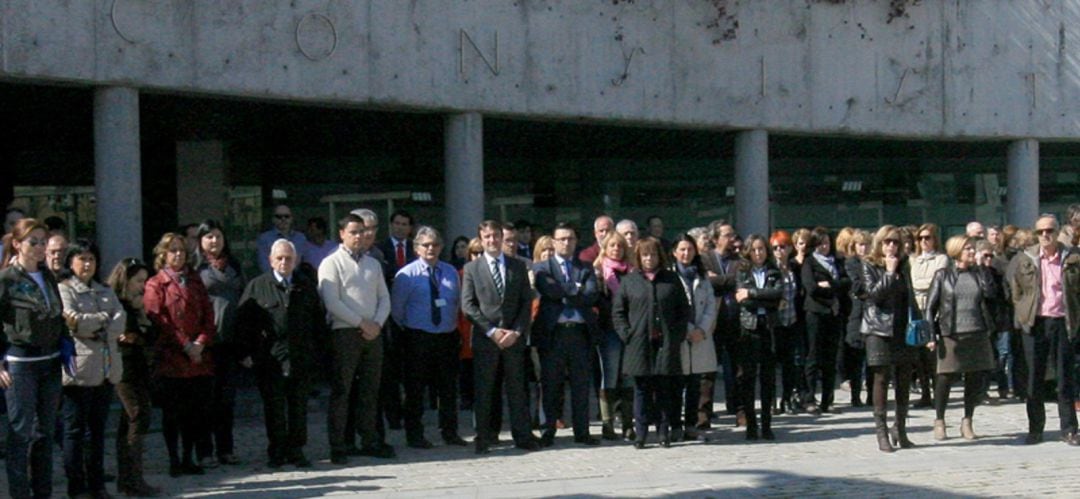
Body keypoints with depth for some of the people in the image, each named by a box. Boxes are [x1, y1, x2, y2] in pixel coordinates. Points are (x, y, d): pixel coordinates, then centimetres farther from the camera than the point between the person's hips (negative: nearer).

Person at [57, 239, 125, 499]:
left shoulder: (106, 292, 20)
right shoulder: (64, 290, -1)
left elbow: (120, 320, 5)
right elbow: (72, 321, -15)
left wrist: (96, 330, -12)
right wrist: (104, 318, -2)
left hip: (106, 369, 6)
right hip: (78, 369, -6)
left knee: (97, 429, 11)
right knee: (75, 430, -2)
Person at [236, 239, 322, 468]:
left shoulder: (307, 286, 12)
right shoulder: (257, 286, 3)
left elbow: (319, 318, 17)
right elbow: (243, 321, 1)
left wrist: (315, 346, 9)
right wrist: (245, 353, -4)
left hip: (301, 359, 3)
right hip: (270, 360, -2)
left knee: (299, 406, 6)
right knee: (274, 407, 2)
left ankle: (296, 450, 14)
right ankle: (276, 451, 10)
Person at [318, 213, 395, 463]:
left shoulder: (373, 264, 16)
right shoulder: (332, 263, -3)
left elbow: (384, 297, 14)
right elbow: (332, 303, -12)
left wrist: (377, 323, -5)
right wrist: (362, 323, -12)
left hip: (372, 333, 6)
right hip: (345, 333, -6)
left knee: (370, 390, 9)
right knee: (341, 391, -3)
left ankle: (370, 441, 16)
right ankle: (338, 445, 0)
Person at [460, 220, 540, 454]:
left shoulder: (518, 267, 10)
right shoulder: (472, 268, 4)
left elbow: (527, 302, 6)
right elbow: (468, 305, -2)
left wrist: (517, 331, -7)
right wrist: (491, 331, -11)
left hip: (514, 337, 2)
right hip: (485, 338, -1)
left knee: (516, 388, 4)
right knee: (484, 390, 1)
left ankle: (522, 435, 9)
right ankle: (483, 438, 7)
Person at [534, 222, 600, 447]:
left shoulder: (586, 269, 14)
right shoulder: (542, 268, 7)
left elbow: (591, 296, -2)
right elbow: (551, 291, -12)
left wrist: (565, 297, -8)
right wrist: (577, 290, -4)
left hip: (580, 332, 2)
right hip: (553, 333, -2)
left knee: (581, 386, 5)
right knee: (551, 385, 2)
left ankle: (582, 432, 11)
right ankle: (548, 432, 9)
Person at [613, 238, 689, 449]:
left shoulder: (671, 279, 10)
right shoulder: (629, 280, 7)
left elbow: (684, 309, 11)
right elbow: (617, 311, 7)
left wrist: (678, 334, 1)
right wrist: (626, 333, -4)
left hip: (666, 343, 1)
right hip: (639, 344, -1)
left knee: (664, 389, 3)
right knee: (641, 389, 1)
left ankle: (663, 432, 9)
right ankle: (641, 433, 4)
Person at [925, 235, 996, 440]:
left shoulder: (979, 273, 12)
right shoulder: (943, 275, 3)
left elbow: (990, 293, -6)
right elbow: (930, 307, 2)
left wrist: (980, 268, -4)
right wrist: (931, 334, -6)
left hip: (977, 334, 3)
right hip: (950, 335, -3)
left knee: (976, 378, 4)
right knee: (946, 377, -2)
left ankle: (967, 421, 17)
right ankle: (939, 421, 14)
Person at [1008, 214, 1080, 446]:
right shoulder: (1024, 259, 2)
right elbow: (1014, 290, 14)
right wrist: (1023, 312, 9)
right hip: (1035, 323, 1)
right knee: (1034, 379, 5)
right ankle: (1035, 429, 13)